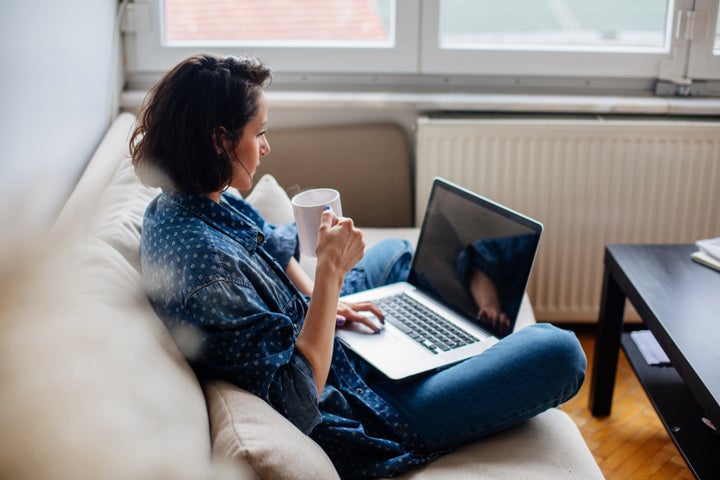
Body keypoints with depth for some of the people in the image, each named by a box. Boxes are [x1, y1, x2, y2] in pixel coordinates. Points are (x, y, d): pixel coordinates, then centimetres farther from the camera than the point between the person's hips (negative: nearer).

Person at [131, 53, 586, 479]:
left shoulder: (180, 201, -4)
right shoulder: (203, 260, -36)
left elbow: (273, 246, 16)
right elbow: (299, 397, -32)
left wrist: (320, 300, 2)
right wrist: (330, 271, -30)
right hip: (349, 415, -10)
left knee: (396, 251, 34)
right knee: (556, 350, -9)